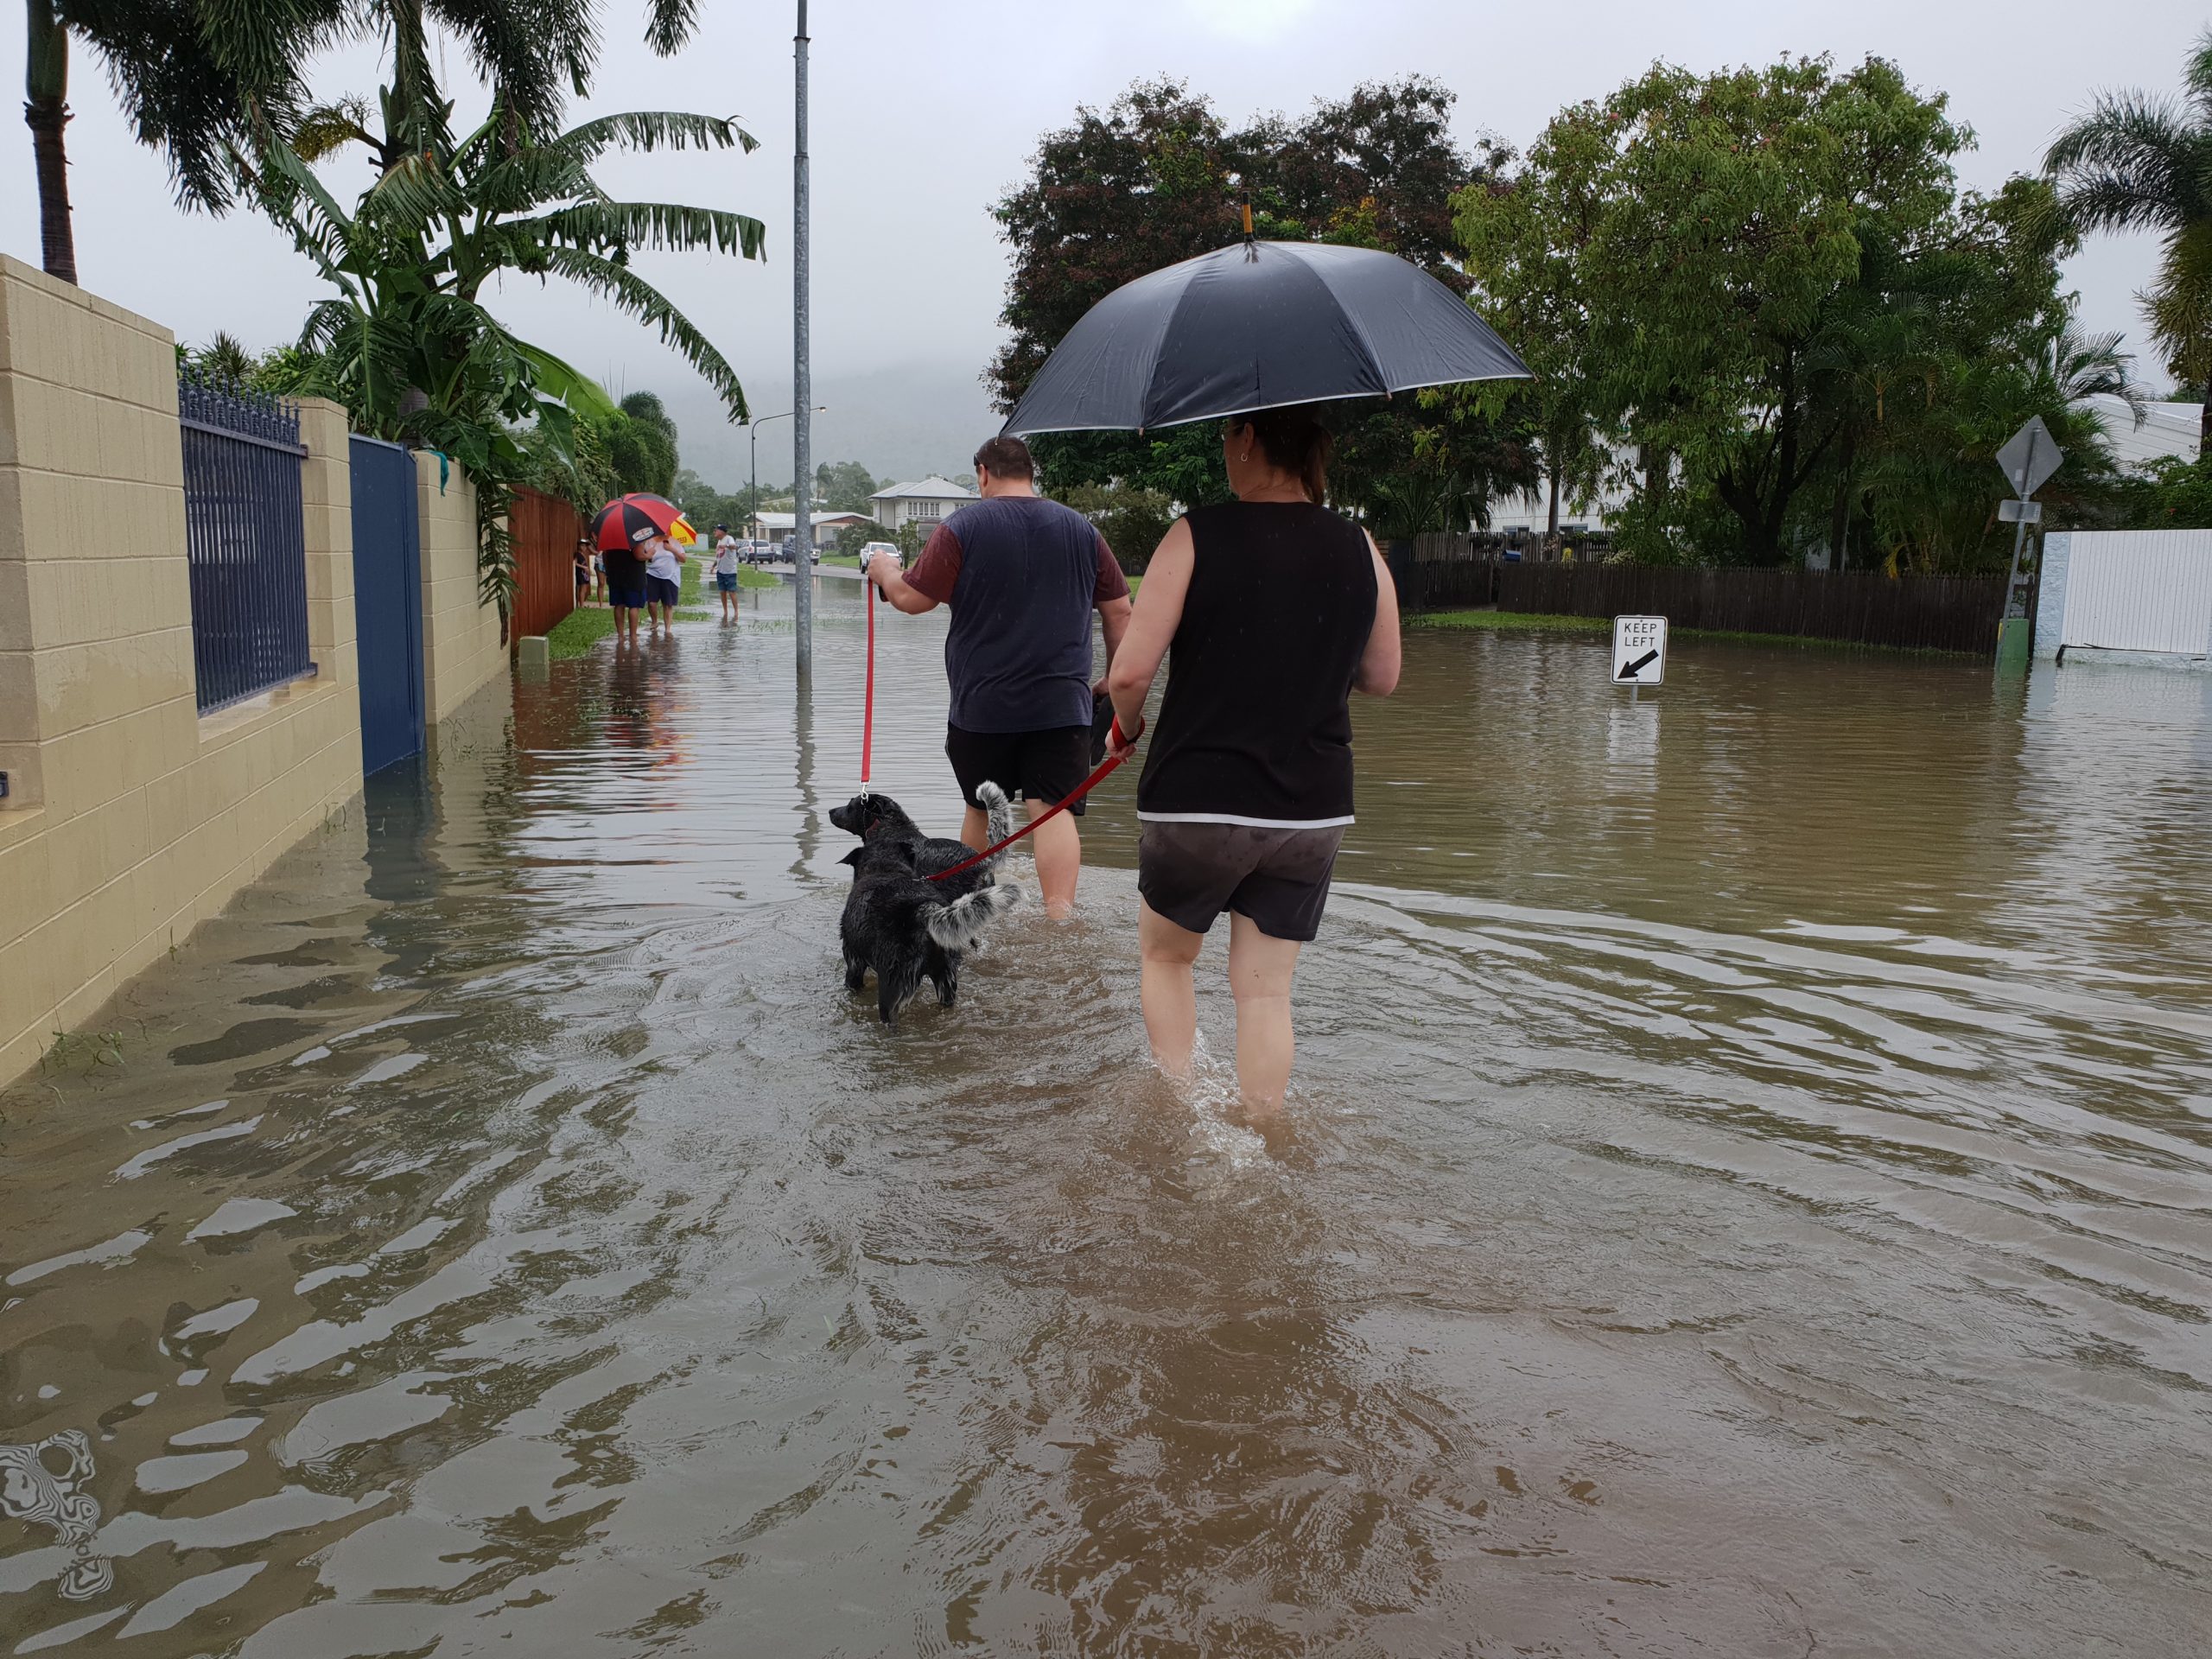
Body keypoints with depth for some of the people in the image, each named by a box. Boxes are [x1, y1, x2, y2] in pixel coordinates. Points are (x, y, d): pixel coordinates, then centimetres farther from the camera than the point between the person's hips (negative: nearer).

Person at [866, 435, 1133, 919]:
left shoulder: (962, 528, -3)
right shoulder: (1081, 529, 6)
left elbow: (912, 599, -3)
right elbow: (1119, 611, 8)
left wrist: (884, 571, 18)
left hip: (983, 703, -1)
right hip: (1062, 703, 1)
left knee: (983, 809, 15)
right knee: (1053, 808, -5)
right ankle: (1059, 916, -20)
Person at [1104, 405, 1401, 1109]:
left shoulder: (1198, 536, -11)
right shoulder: (1359, 549, 1)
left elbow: (1130, 672, -15)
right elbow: (1383, 678, 12)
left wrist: (1127, 725, 6)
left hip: (1196, 802, -3)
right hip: (1312, 811, 3)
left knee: (1165, 957, 22)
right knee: (1265, 991, 13)